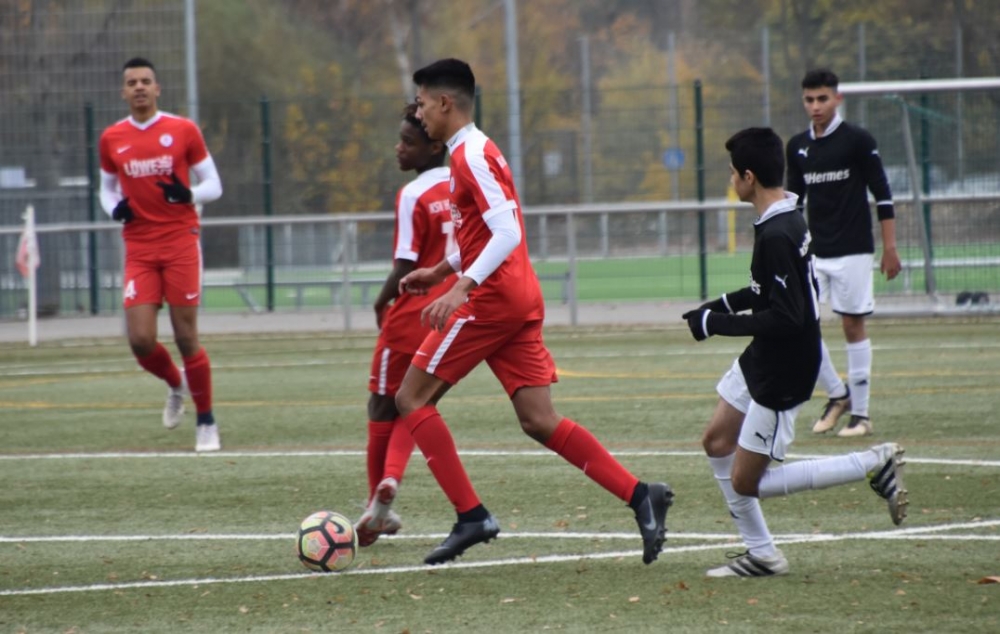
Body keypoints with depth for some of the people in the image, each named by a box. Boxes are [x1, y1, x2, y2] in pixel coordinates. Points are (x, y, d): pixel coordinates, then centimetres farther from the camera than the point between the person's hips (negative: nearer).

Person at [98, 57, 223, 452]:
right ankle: (176, 385, 25)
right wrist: (114, 208, -1)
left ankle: (206, 422, 11)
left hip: (181, 242, -2)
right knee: (141, 341, -8)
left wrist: (189, 195, -16)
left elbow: (213, 185, 5)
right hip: (139, 249, 2)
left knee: (186, 337, -4)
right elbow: (107, 187, 21)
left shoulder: (183, 130, 0)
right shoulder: (112, 139, 8)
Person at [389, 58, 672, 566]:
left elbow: (506, 233, -23)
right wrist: (439, 272, 27)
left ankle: (471, 517, -6)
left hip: (491, 299, -10)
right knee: (538, 420, 4)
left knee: (412, 398, -1)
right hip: (521, 301, 10)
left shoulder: (471, 156, -12)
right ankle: (639, 495, -6)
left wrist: (461, 286, -29)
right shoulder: (473, 152, 19)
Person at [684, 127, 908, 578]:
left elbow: (785, 317, -30)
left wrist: (715, 324, -21)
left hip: (782, 372, -10)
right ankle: (761, 554, 22)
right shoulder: (786, 218, 4)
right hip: (763, 358, 10)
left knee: (746, 481, -2)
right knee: (717, 442, 17)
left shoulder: (776, 236, -27)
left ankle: (874, 465, -1)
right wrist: (724, 305, 10)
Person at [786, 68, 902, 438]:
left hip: (852, 251, -5)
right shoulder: (797, 147, 8)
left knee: (853, 325, -2)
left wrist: (890, 248, -7)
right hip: (812, 252, 5)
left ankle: (860, 414, 5)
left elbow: (882, 196, -4)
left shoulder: (857, 141, -5)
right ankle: (837, 394, 12)